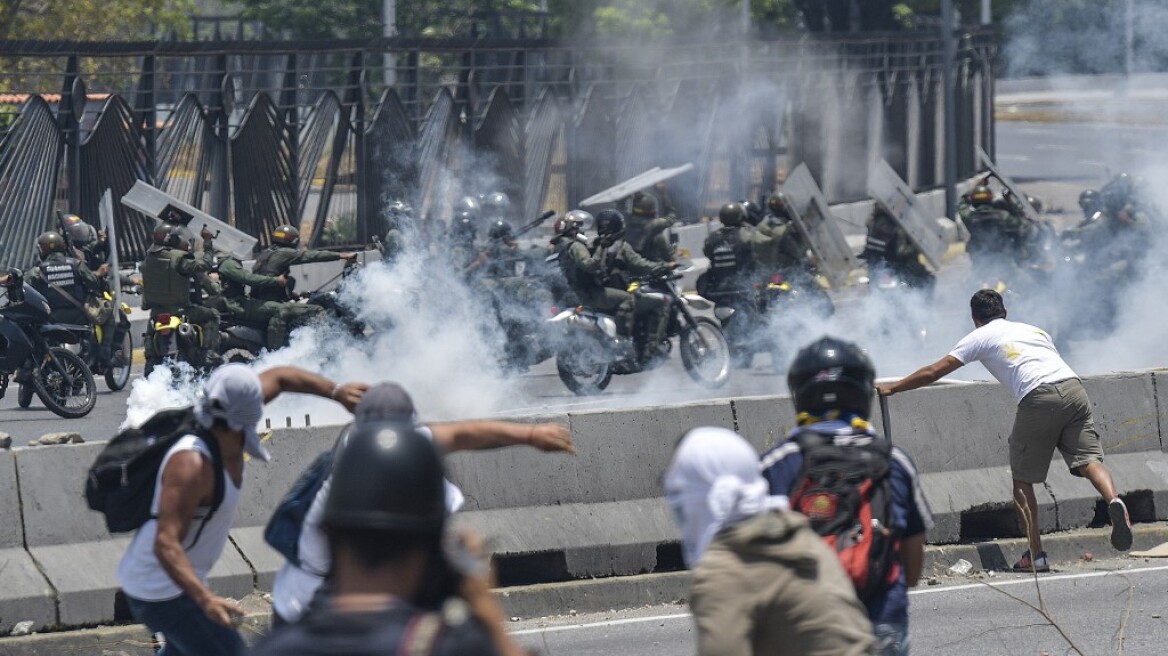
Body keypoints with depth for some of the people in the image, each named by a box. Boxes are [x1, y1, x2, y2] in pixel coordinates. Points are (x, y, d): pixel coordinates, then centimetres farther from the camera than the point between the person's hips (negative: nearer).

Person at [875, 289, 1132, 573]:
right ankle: (1114, 500, -33)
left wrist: (892, 388, 32)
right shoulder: (1034, 329, 33)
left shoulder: (981, 337, 20)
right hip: (1074, 388, 4)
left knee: (1022, 479, 8)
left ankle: (1036, 555, 3)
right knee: (1088, 459, -1)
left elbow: (933, 372, 21)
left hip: (1039, 399, -4)